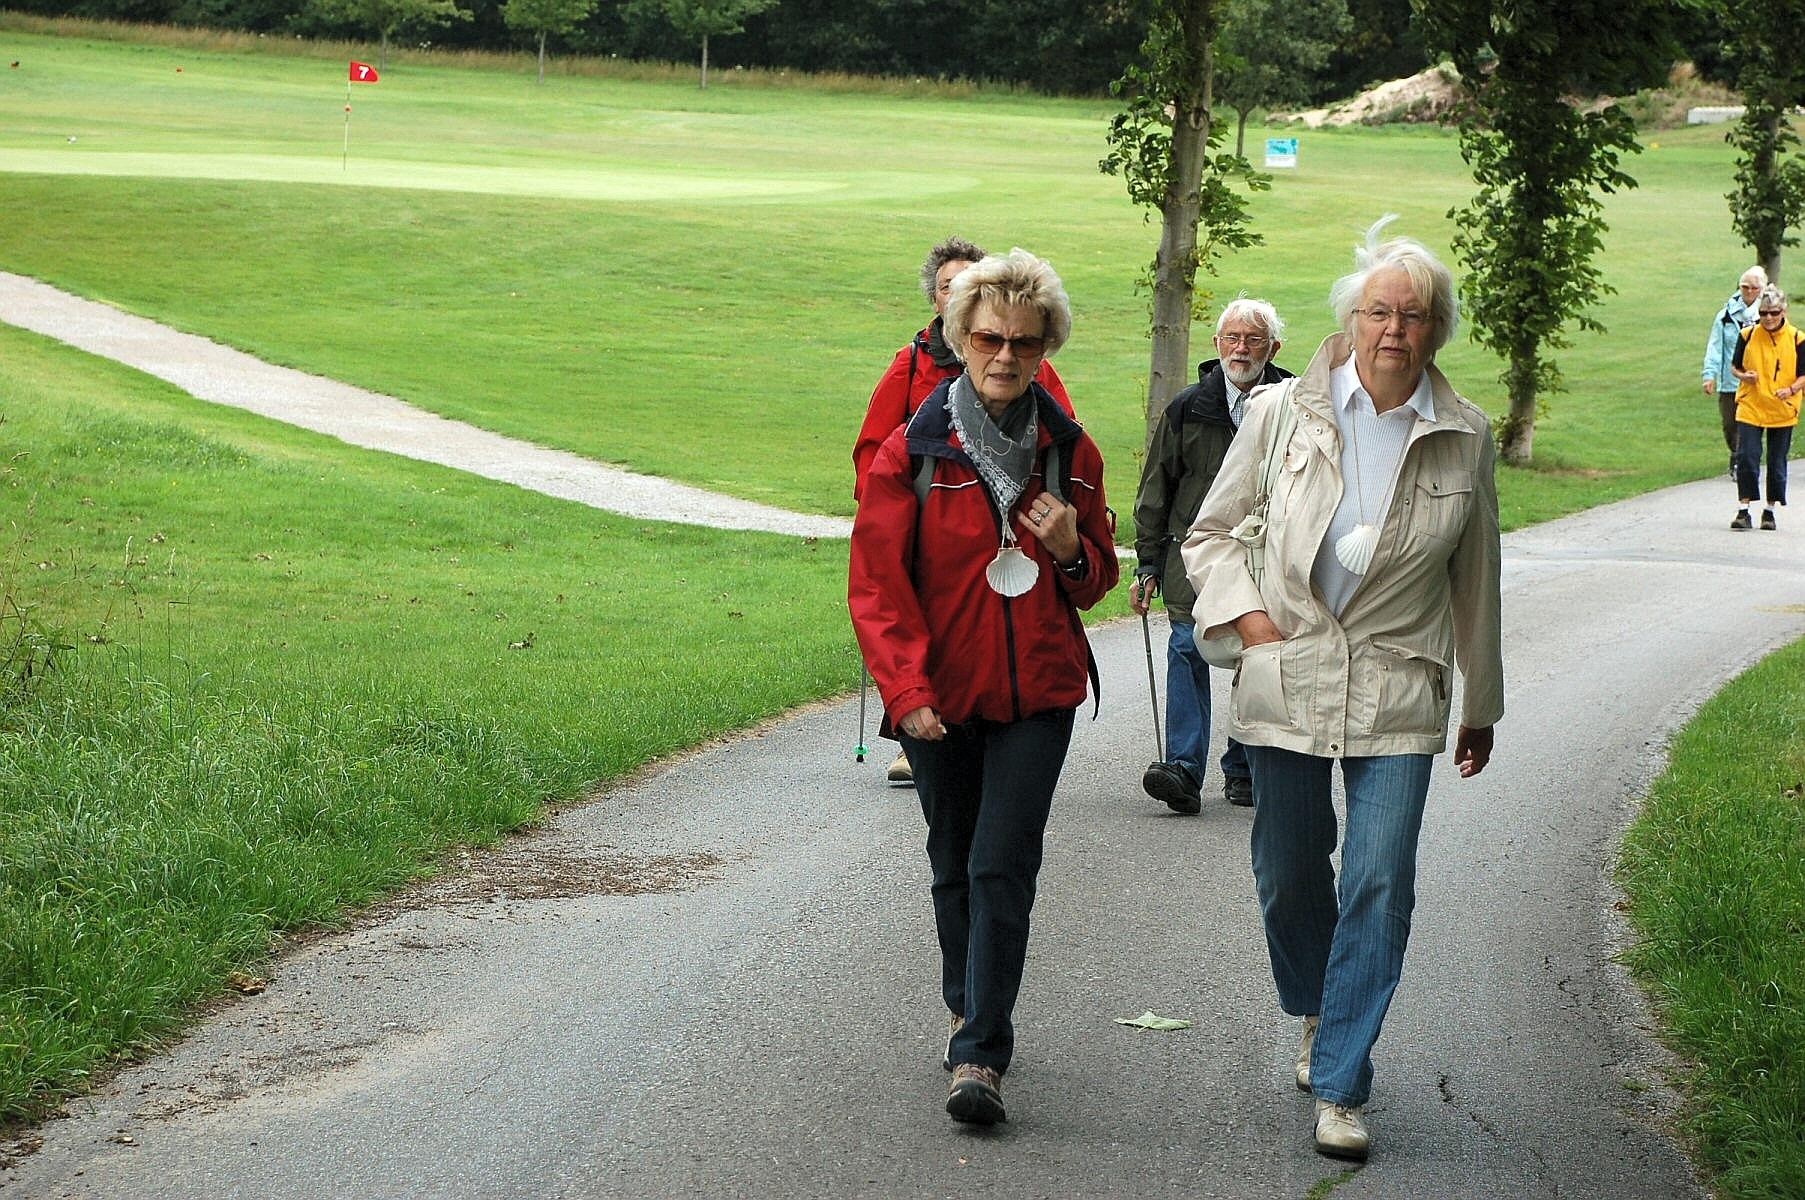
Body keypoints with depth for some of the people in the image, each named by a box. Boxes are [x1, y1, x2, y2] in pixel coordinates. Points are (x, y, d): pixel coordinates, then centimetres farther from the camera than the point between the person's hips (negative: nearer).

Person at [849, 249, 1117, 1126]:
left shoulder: (1070, 452, 3)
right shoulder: (912, 451, -5)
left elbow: (1096, 580, 14)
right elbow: (875, 583, -5)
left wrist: (1071, 548, -9)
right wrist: (905, 688, -16)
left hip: (1037, 693, 0)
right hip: (943, 694, 0)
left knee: (1003, 867, -9)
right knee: (955, 865, 13)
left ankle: (980, 1055, -7)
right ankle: (971, 1010, 35)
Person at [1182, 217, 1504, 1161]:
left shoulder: (1464, 438, 1)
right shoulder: (1282, 412, -2)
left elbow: (1475, 580, 11)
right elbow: (1212, 531, 10)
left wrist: (1482, 707, 18)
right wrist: (1247, 616, -6)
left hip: (1397, 693, -1)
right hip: (1287, 680, 1)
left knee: (1380, 886, -9)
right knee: (1288, 876, 11)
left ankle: (1339, 1087, 0)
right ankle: (1319, 1015, 41)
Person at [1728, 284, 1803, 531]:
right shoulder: (1748, 335, 0)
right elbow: (1735, 366, 10)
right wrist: (1744, 376, -12)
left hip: (1783, 411, 0)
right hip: (1750, 407, 0)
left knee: (1777, 462, 6)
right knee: (1746, 458, -9)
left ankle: (1770, 511, 18)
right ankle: (1743, 509, -2)